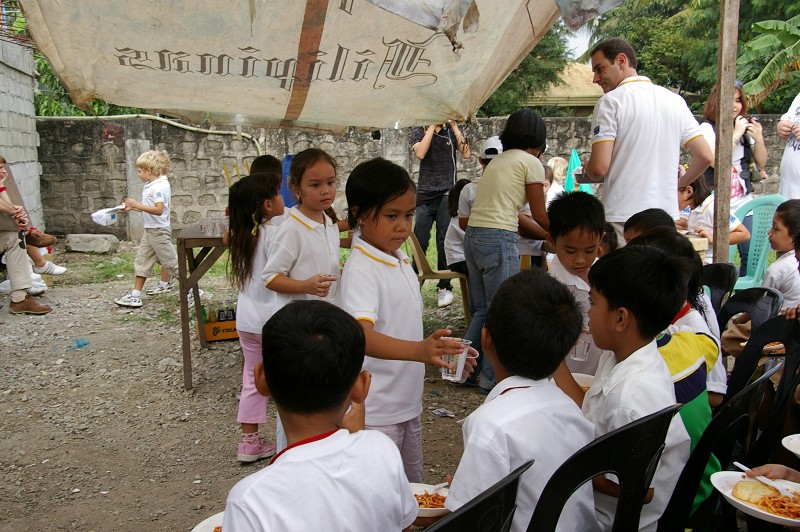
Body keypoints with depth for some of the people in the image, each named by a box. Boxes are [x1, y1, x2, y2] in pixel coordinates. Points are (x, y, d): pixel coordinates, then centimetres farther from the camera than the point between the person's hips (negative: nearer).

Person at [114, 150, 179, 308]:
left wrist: (137, 205, -29)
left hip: (159, 230, -10)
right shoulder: (151, 185, 9)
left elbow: (158, 210, -29)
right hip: (149, 230, 10)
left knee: (171, 261, -3)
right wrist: (132, 208, 13)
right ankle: (135, 296, 13)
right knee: (142, 261, 10)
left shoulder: (160, 186, -20)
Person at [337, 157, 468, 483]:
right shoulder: (361, 269, -22)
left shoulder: (400, 261, 6)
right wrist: (418, 350, -51)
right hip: (376, 413, -9)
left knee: (413, 491, 22)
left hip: (408, 404, 9)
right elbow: (361, 336, -37)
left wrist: (441, 349, 23)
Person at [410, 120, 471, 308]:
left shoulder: (453, 131, 8)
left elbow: (466, 154, -7)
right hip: (425, 194, 0)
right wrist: (432, 126, -11)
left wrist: (454, 126, -8)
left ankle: (445, 287, 6)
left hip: (447, 194, 0)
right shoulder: (418, 132, 7)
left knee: (444, 242, -1)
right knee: (419, 241, -1)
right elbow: (420, 153, -13)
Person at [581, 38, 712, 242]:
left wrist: (585, 172, 8)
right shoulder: (676, 101, 12)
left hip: (623, 219, -5)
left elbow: (599, 168, -14)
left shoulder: (611, 101, -6)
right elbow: (705, 157, 10)